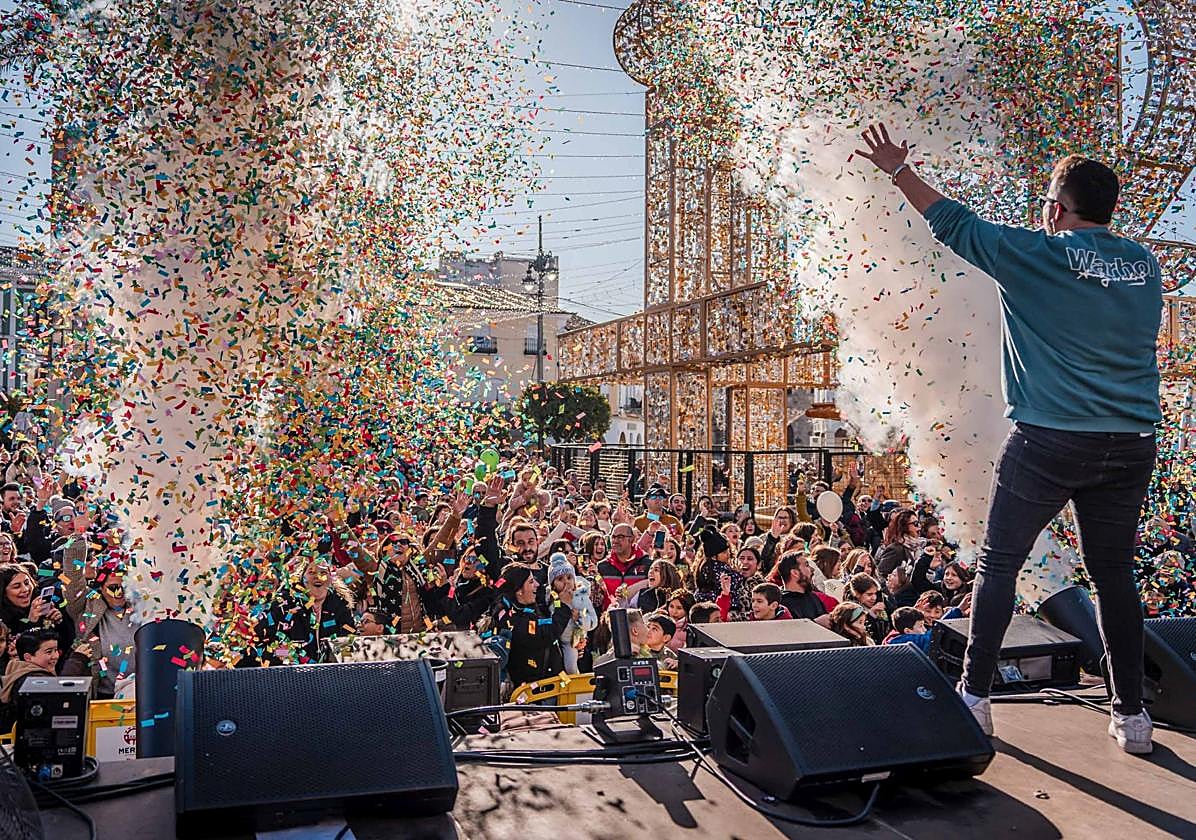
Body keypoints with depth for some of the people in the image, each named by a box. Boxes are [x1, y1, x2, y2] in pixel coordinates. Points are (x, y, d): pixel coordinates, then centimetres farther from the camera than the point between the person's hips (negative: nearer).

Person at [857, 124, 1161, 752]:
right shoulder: (1146, 265, 8)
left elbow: (950, 222, 2)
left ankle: (974, 696, 9)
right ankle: (1131, 714, 19)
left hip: (1049, 440, -5)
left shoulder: (1035, 254, -7)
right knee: (1114, 571, 14)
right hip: (1132, 443, 5)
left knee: (998, 564, 7)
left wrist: (899, 170, 15)